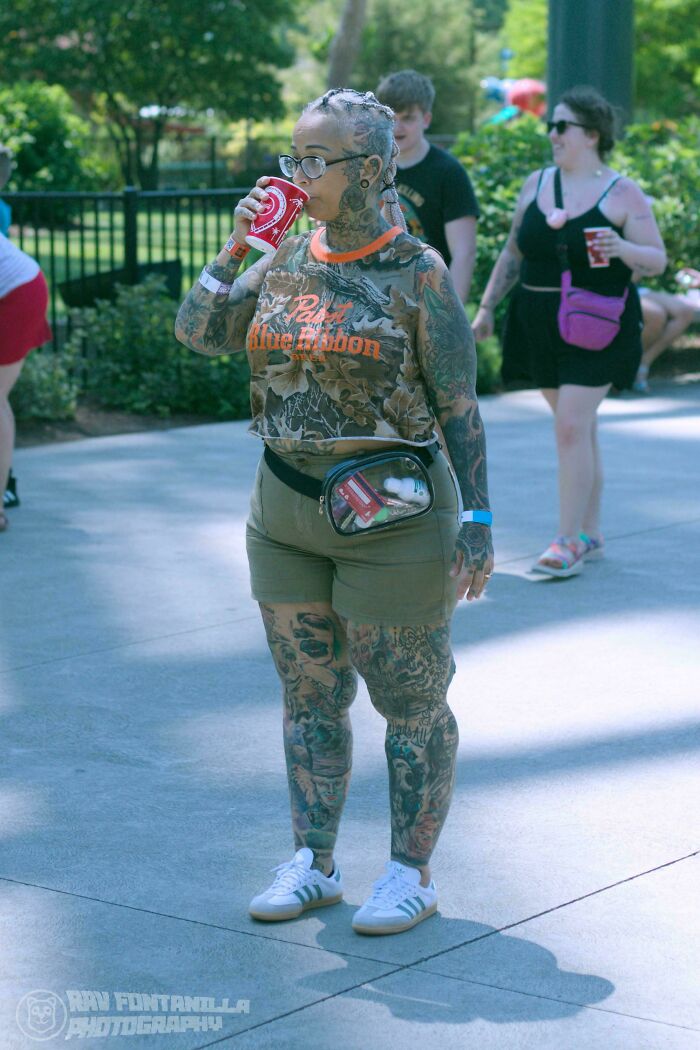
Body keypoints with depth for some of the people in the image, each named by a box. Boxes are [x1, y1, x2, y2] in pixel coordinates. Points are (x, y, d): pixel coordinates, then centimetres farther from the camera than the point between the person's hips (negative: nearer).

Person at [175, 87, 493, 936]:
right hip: (285, 511, 6)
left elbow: (459, 408, -8)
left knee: (410, 702, 5)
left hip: (392, 515, -6)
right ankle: (312, 864, 23)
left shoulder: (418, 273, -9)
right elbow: (196, 332, 1)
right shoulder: (285, 264, 6)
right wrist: (237, 243, -7)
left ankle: (412, 872, 17)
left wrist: (476, 520, -11)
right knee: (309, 694, 12)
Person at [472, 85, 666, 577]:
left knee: (572, 427, -13)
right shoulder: (536, 183, 10)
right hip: (541, 325, 5)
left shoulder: (623, 194, -4)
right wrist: (487, 306, 14)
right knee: (578, 429, 11)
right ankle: (590, 535, 20)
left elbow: (657, 260, -4)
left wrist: (623, 248, -23)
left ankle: (568, 542, -8)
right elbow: (513, 253, 18)